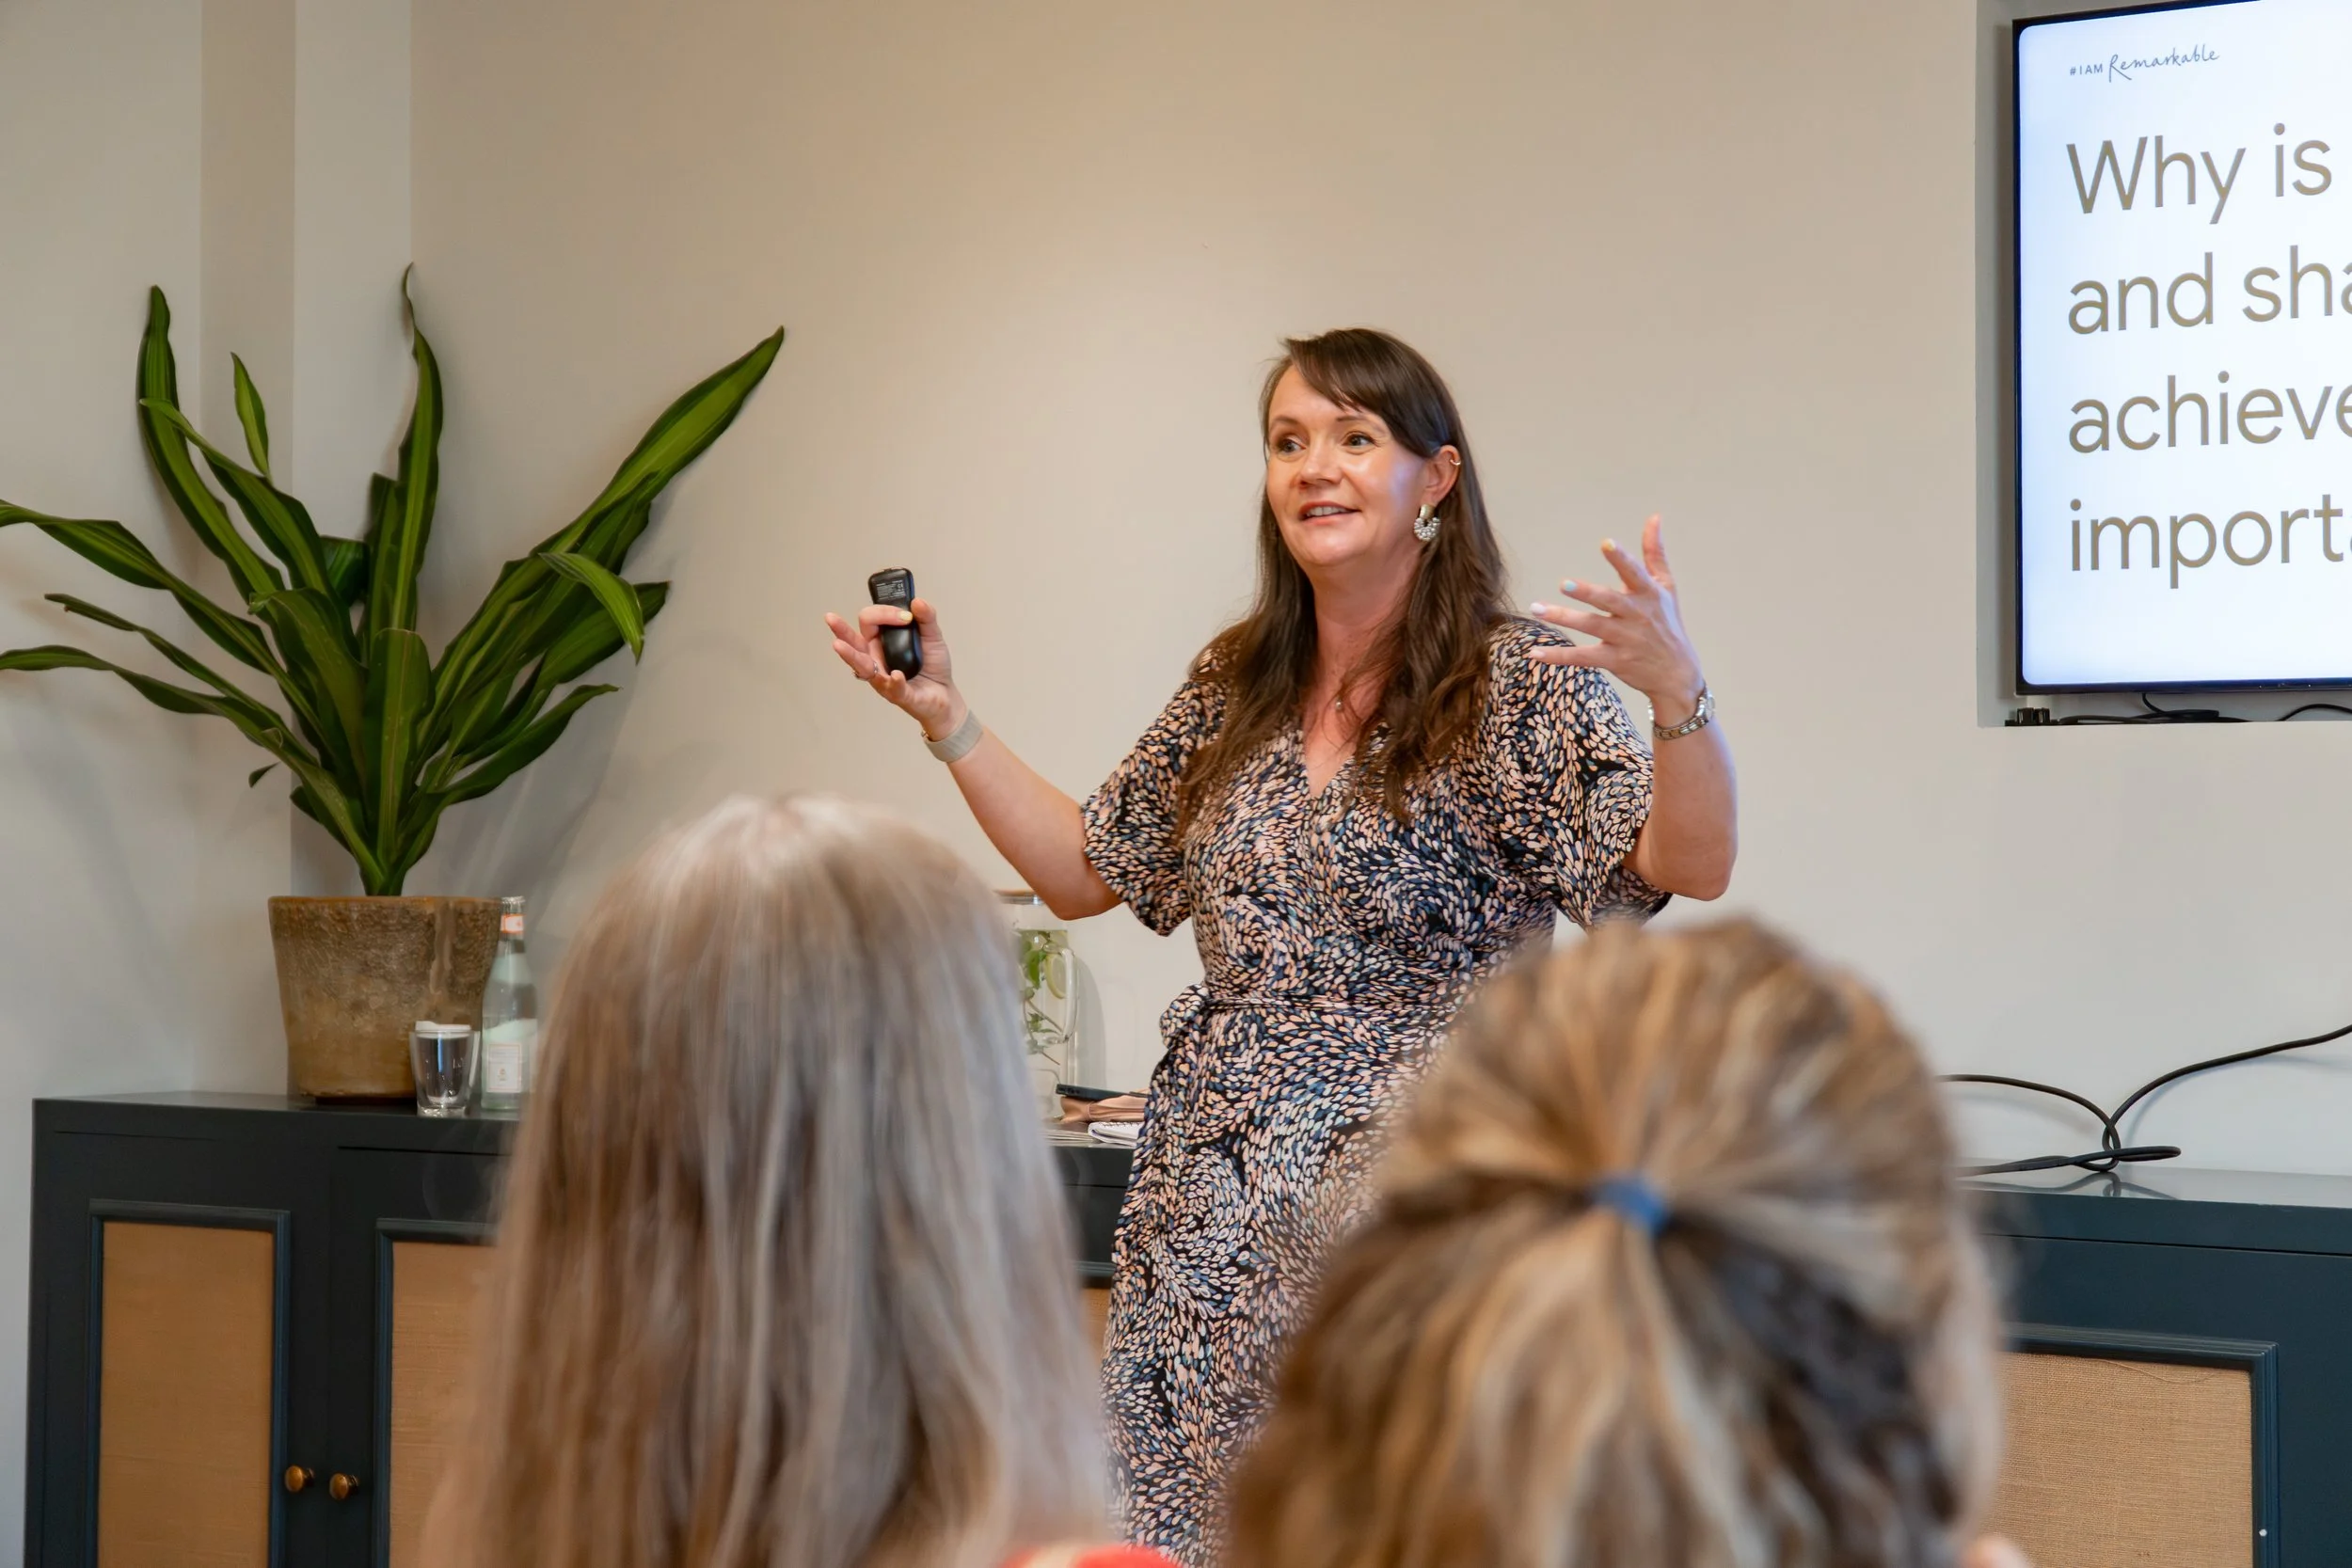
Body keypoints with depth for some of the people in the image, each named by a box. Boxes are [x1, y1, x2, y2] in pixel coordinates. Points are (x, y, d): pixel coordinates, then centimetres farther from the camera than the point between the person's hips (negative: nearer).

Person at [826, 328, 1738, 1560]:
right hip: (1210, 1219, 5)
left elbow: (1688, 869, -17)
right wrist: (944, 716, 14)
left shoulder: (1518, 680, -6)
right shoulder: (1233, 690, 12)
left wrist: (1674, 689, -35)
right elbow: (1085, 870, 20)